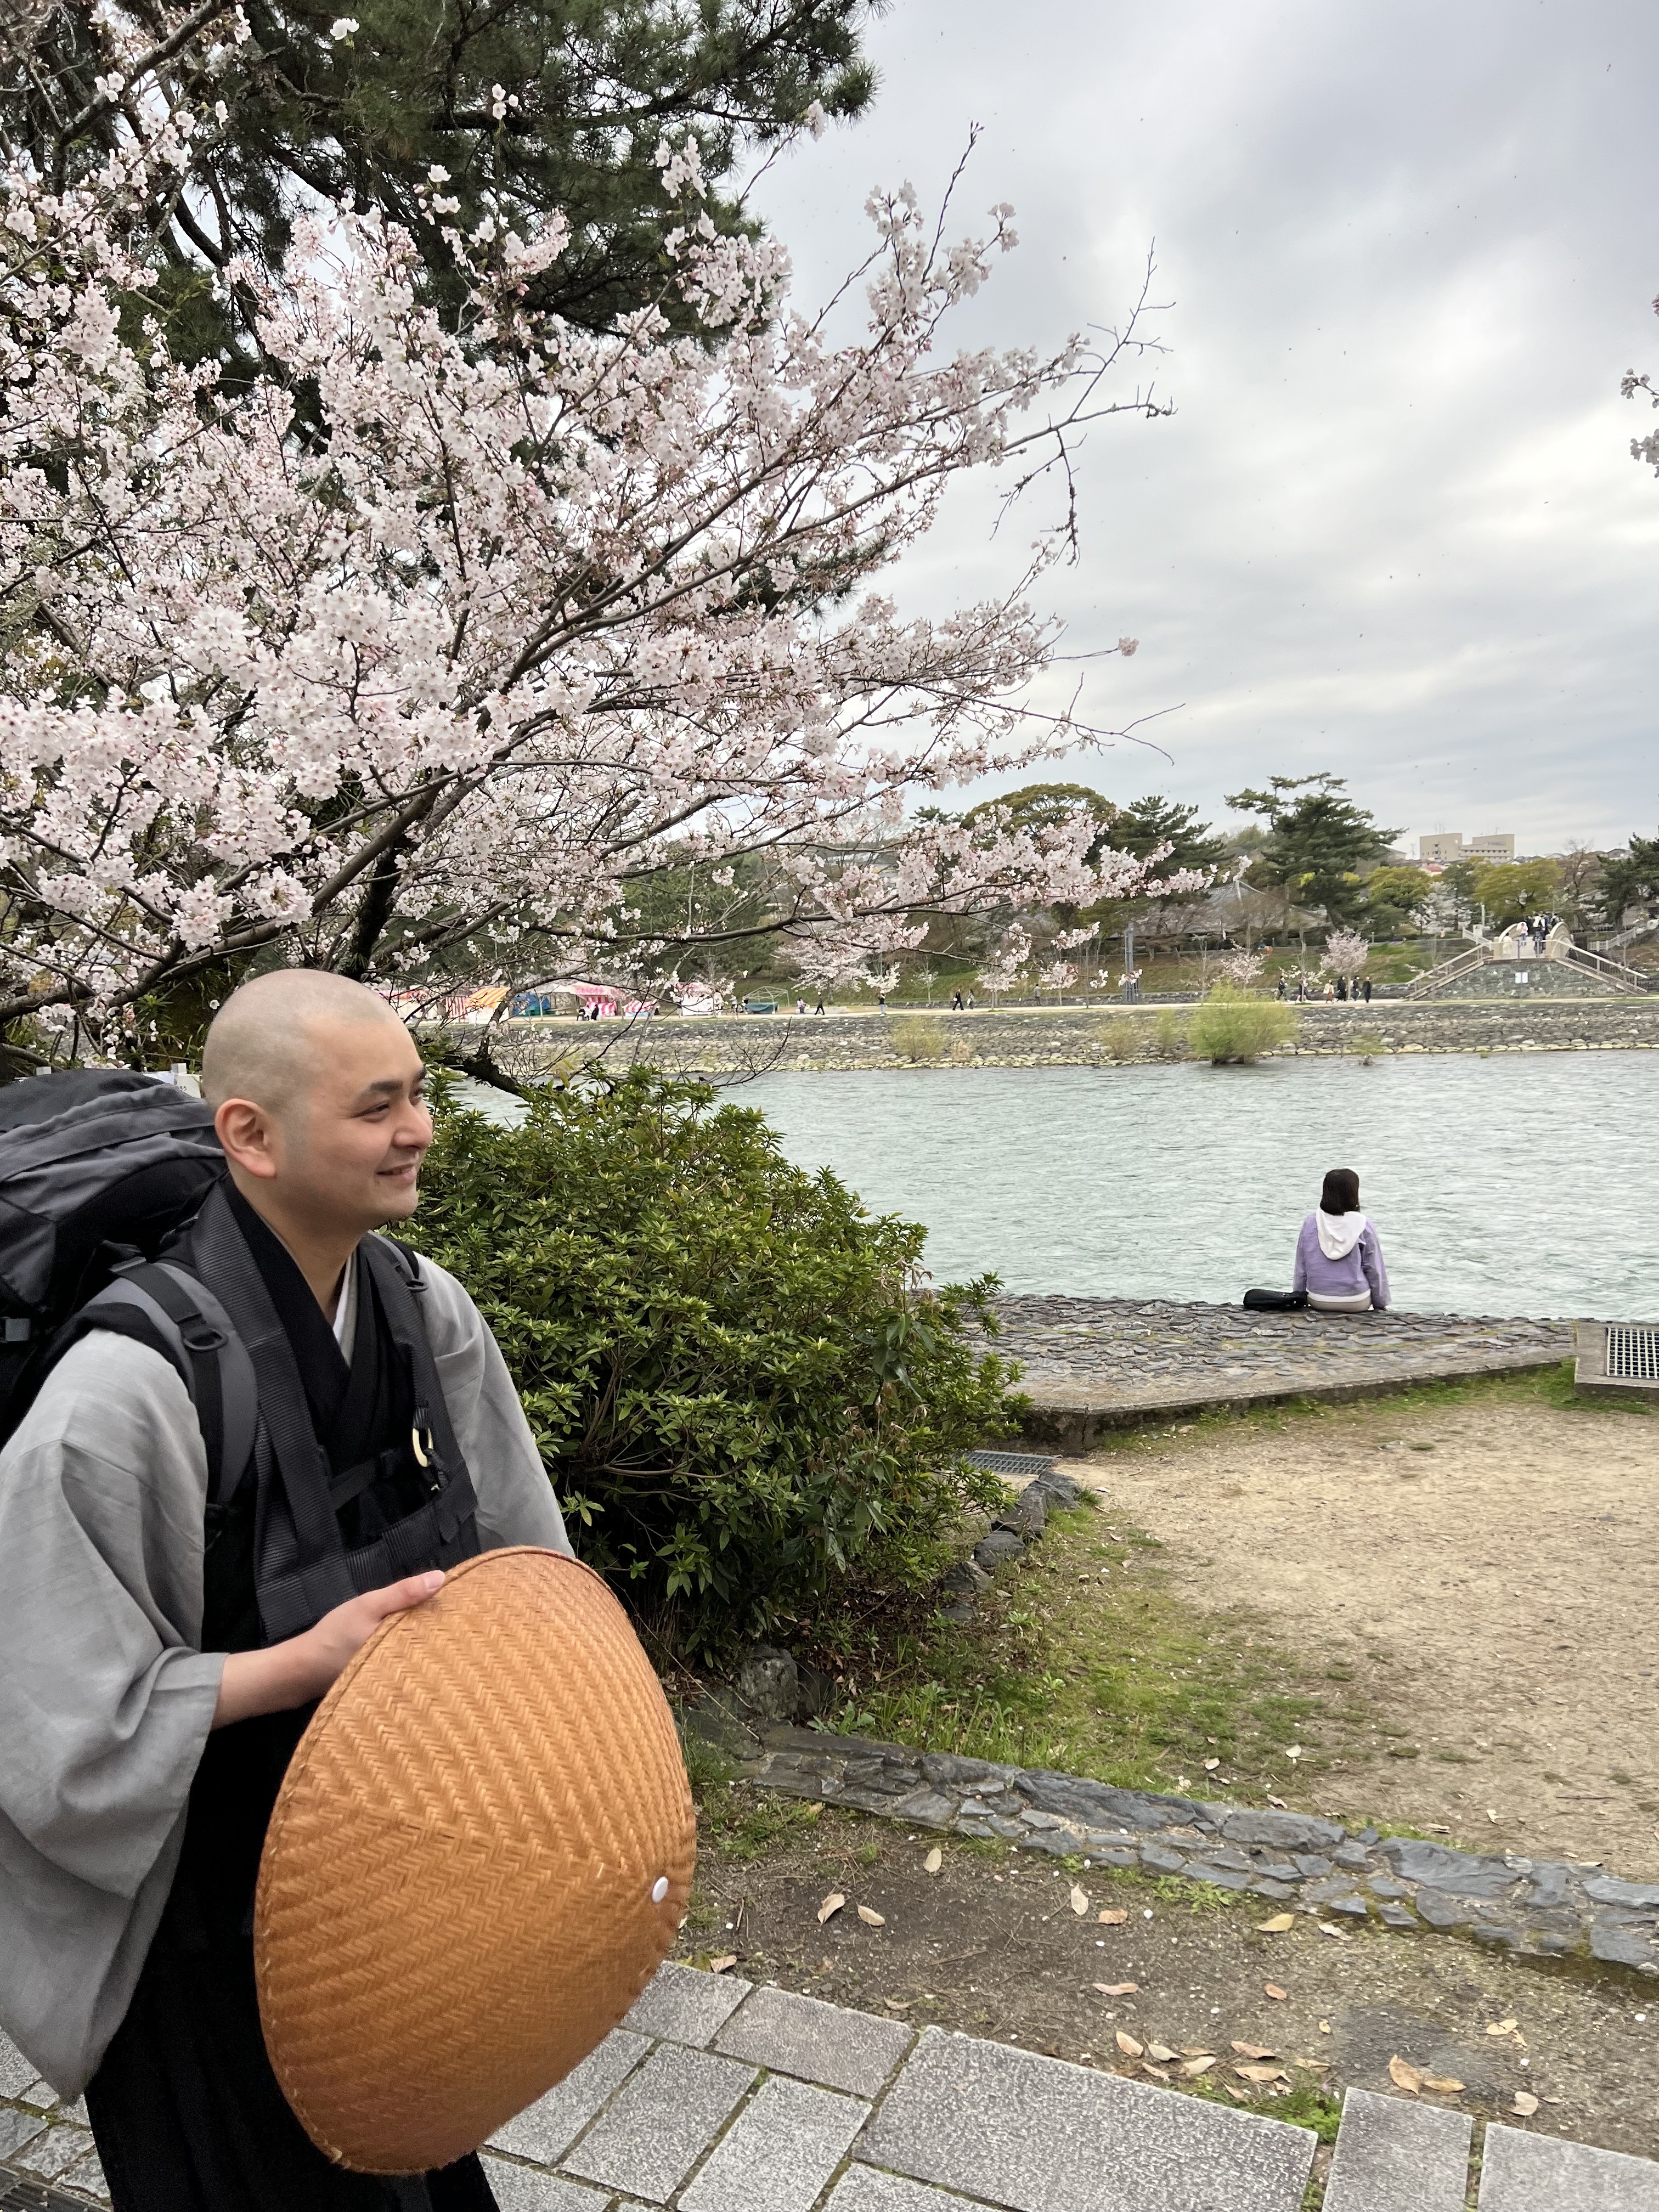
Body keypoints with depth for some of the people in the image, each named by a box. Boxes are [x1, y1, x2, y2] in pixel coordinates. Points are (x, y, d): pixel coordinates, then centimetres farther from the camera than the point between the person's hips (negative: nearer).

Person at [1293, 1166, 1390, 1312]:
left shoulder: (1310, 1223, -4)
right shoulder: (1363, 1226, -11)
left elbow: (1301, 1268, 2)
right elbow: (1375, 1269, -3)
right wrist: (1380, 1303, 9)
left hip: (1318, 1301, 2)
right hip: (1356, 1304, -2)